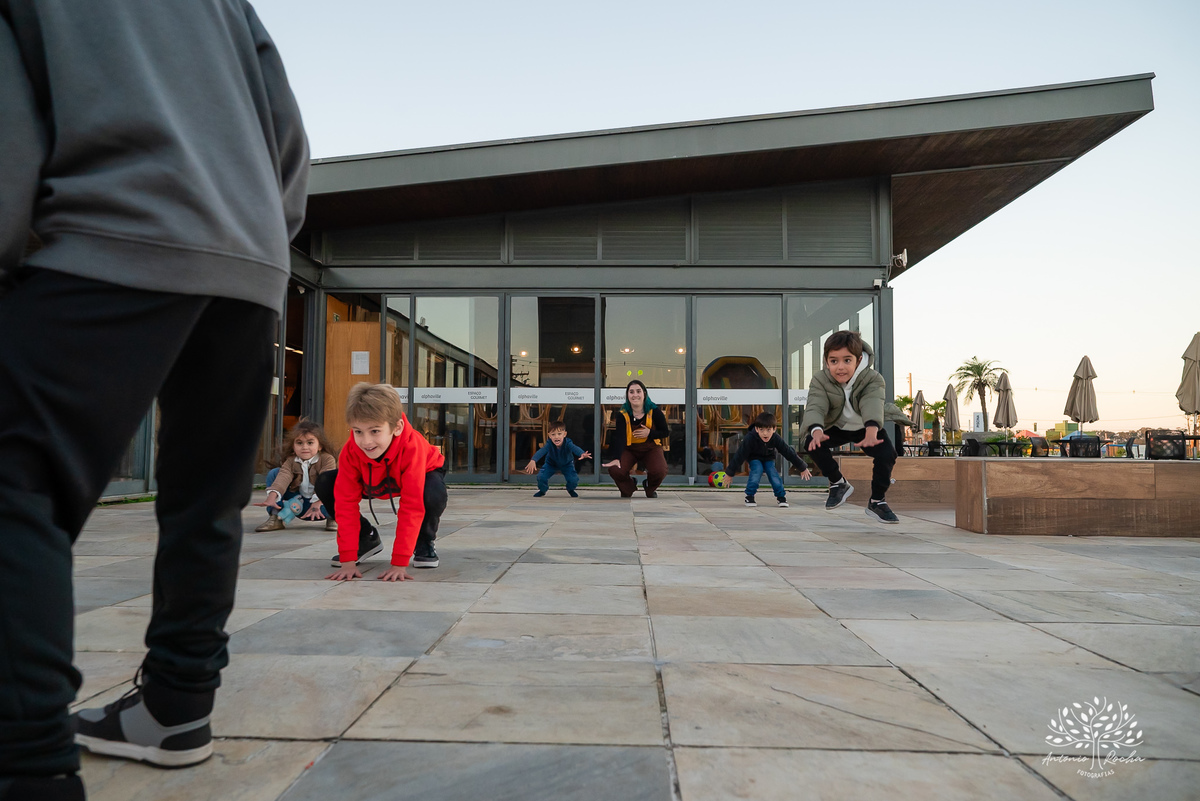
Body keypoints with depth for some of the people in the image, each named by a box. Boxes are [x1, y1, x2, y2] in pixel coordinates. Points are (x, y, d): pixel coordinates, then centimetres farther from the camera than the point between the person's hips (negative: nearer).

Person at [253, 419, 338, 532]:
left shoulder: (327, 459, -13)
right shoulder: (290, 462, -2)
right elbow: (283, 478, -21)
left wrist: (316, 504, -38)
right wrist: (271, 498, -38)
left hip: (320, 505, -4)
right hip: (299, 504, 4)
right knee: (273, 473, -6)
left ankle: (332, 518, -8)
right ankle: (275, 517, -9)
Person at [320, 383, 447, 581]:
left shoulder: (411, 448, -42)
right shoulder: (350, 451, -32)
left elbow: (411, 507, -42)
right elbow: (346, 503, -29)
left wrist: (399, 564, -43)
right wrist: (348, 561, -33)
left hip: (423, 473, -4)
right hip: (373, 483, 4)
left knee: (433, 493, -40)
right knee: (325, 484, -18)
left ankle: (424, 544, -6)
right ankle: (366, 539, 4)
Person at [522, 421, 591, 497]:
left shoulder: (568, 443, -39)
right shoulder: (549, 444, -36)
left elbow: (575, 448, -59)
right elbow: (541, 451, -52)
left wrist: (582, 454, -83)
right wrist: (533, 461, -72)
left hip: (567, 464, 0)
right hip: (551, 464, 1)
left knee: (574, 479, -18)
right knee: (541, 477, -17)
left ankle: (570, 490, 20)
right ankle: (542, 490, 19)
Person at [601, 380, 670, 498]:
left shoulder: (654, 411, -12)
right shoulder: (622, 414, -12)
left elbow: (666, 432, -2)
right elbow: (619, 437, -22)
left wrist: (650, 433, -21)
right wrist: (616, 458, -36)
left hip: (651, 448, -1)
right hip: (629, 449, 1)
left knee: (659, 472, -29)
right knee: (615, 470, -25)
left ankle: (650, 489, 13)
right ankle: (628, 490, 15)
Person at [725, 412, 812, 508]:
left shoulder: (776, 439, -29)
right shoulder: (749, 439, -36)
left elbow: (789, 453, -18)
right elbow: (739, 456, -30)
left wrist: (803, 468, -9)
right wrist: (730, 473, -25)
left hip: (768, 458, 2)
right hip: (754, 458, -2)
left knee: (772, 471, -19)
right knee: (757, 470, -27)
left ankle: (781, 497, -3)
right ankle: (749, 496, -15)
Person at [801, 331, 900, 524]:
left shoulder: (873, 379, -26)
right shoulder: (820, 381, -22)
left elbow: (872, 403, -45)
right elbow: (815, 406, -38)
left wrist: (871, 430, -67)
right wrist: (816, 430, -61)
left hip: (866, 428, -1)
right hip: (836, 428, 1)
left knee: (887, 454, -25)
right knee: (811, 442, -27)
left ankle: (876, 502, -2)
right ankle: (838, 483, -3)